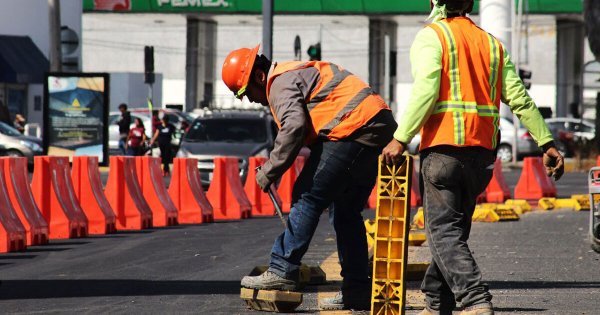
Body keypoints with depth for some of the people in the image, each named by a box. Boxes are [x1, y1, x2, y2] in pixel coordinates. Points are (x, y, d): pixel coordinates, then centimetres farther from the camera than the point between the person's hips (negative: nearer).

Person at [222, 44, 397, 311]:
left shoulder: (281, 83, -4)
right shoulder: (298, 72, 28)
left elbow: (294, 127, -20)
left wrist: (269, 172, -14)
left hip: (352, 129, -11)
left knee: (308, 198, -8)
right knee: (345, 211, 15)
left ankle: (282, 270, -12)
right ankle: (358, 291, 15)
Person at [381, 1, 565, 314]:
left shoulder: (431, 36, -1)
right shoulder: (492, 43, 16)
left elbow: (425, 91, -15)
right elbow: (519, 98, 10)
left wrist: (400, 139, -15)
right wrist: (547, 143, 10)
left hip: (444, 148, -6)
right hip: (482, 152, 6)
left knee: (444, 232, -7)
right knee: (453, 228, 17)